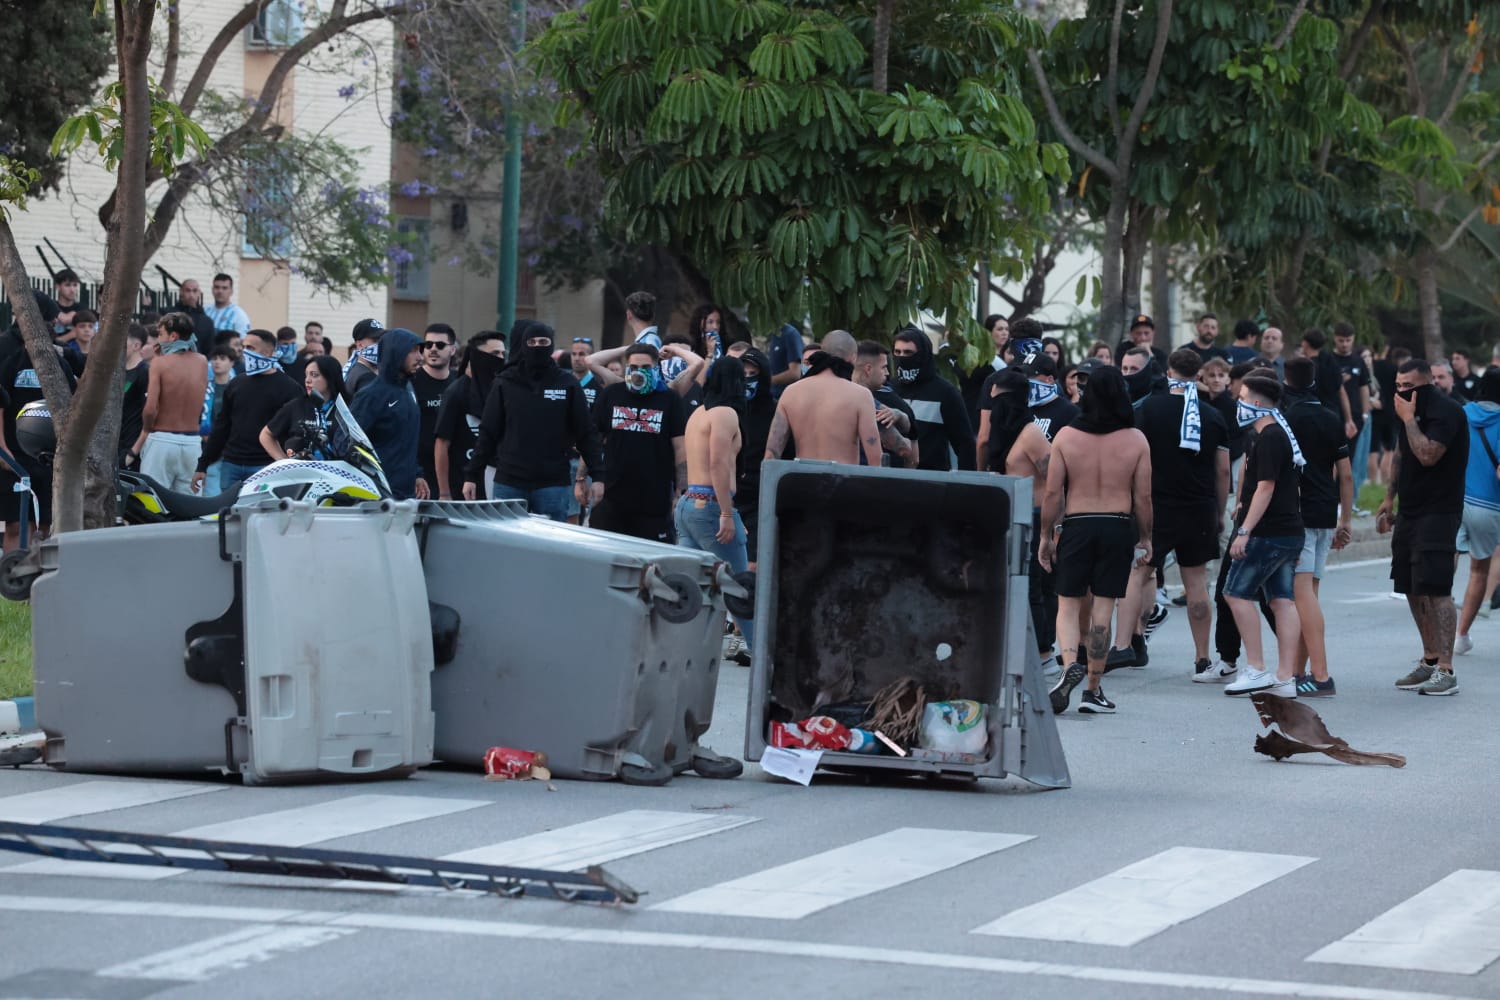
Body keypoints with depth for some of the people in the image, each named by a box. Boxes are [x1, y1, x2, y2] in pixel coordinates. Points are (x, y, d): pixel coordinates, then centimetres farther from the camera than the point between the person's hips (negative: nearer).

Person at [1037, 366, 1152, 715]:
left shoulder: (1066, 437, -4)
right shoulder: (1136, 440, -3)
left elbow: (1053, 493, -2)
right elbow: (1143, 496, 1)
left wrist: (1046, 535, 8)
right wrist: (1145, 538, 12)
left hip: (1076, 526, 0)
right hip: (1118, 527, 1)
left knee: (1068, 604, 8)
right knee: (1102, 608, 5)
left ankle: (1070, 664, -18)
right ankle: (1093, 690, 8)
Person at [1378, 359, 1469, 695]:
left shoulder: (1445, 412, -14)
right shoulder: (1409, 409, 14)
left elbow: (1427, 455, -25)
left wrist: (1408, 419, -17)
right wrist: (1390, 498, 24)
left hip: (1438, 513, -9)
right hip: (1410, 512, 9)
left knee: (1436, 590, -14)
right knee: (1413, 590, 11)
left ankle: (1445, 670, -16)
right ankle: (1430, 660, 22)